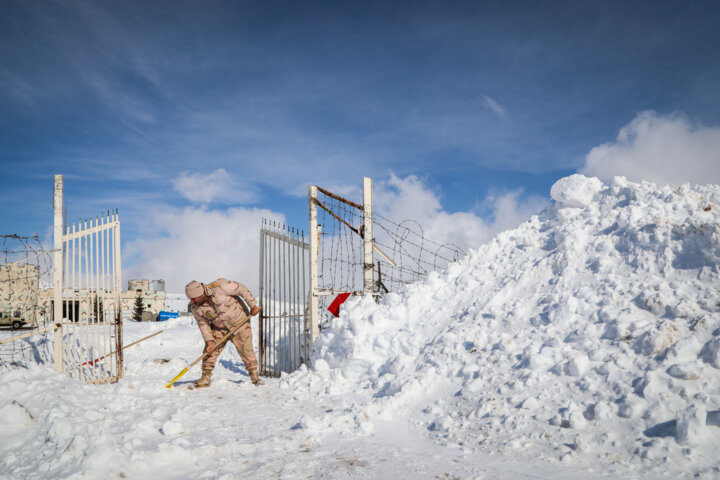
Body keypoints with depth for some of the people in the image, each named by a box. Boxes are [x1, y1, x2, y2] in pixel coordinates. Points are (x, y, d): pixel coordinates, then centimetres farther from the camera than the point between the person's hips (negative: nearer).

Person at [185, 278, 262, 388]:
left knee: (246, 351, 1)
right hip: (219, 328, 3)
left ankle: (254, 376, 18)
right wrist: (209, 340, -15)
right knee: (210, 350, -9)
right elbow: (203, 324, -4)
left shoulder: (219, 287, -31)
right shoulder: (195, 307, -16)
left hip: (239, 323, -3)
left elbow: (242, 290, -19)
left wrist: (253, 305, -13)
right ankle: (205, 378, 3)